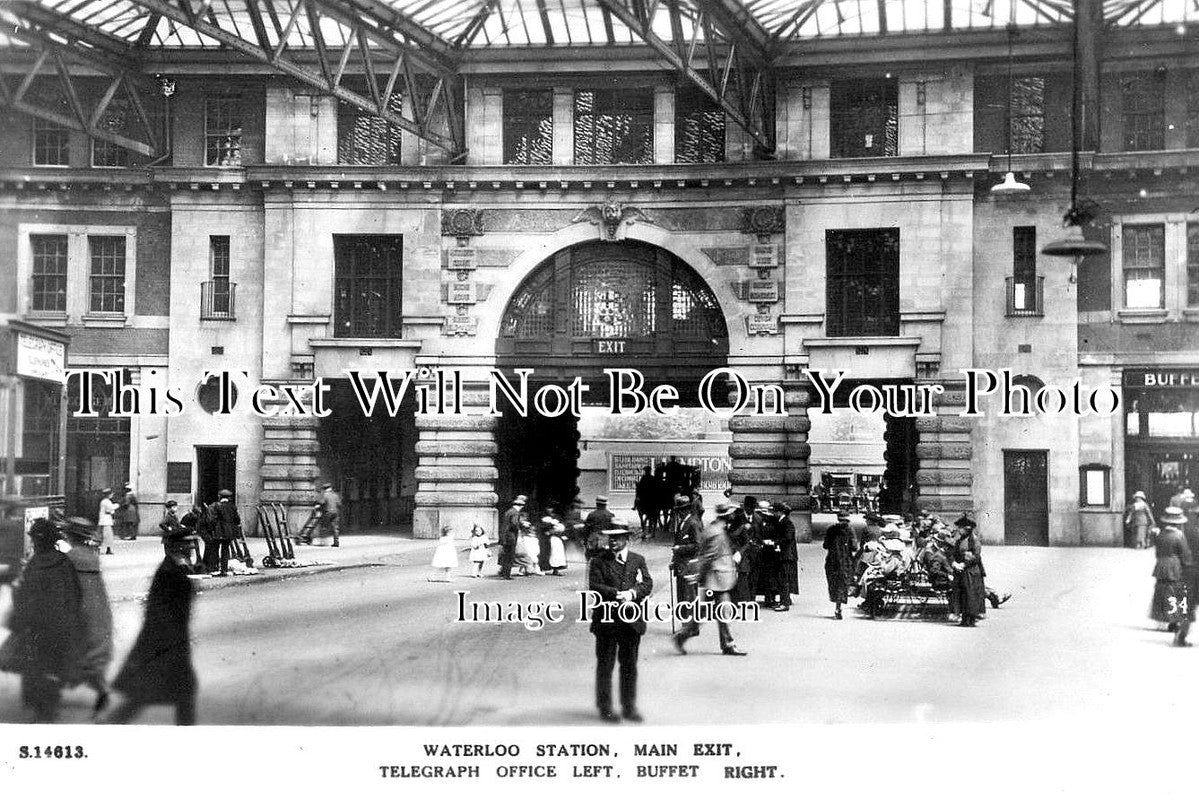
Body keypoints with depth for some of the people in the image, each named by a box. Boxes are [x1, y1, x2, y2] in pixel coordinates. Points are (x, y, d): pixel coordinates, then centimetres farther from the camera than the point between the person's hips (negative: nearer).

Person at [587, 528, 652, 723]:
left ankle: (629, 707, 18)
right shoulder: (598, 562, 2)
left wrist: (632, 593, -18)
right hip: (606, 619, -3)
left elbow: (647, 584, 2)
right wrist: (617, 594, -21)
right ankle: (605, 708, 10)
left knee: (630, 666, 9)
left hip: (632, 620, 3)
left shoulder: (638, 560, 12)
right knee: (605, 666, 2)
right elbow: (595, 586, -9)